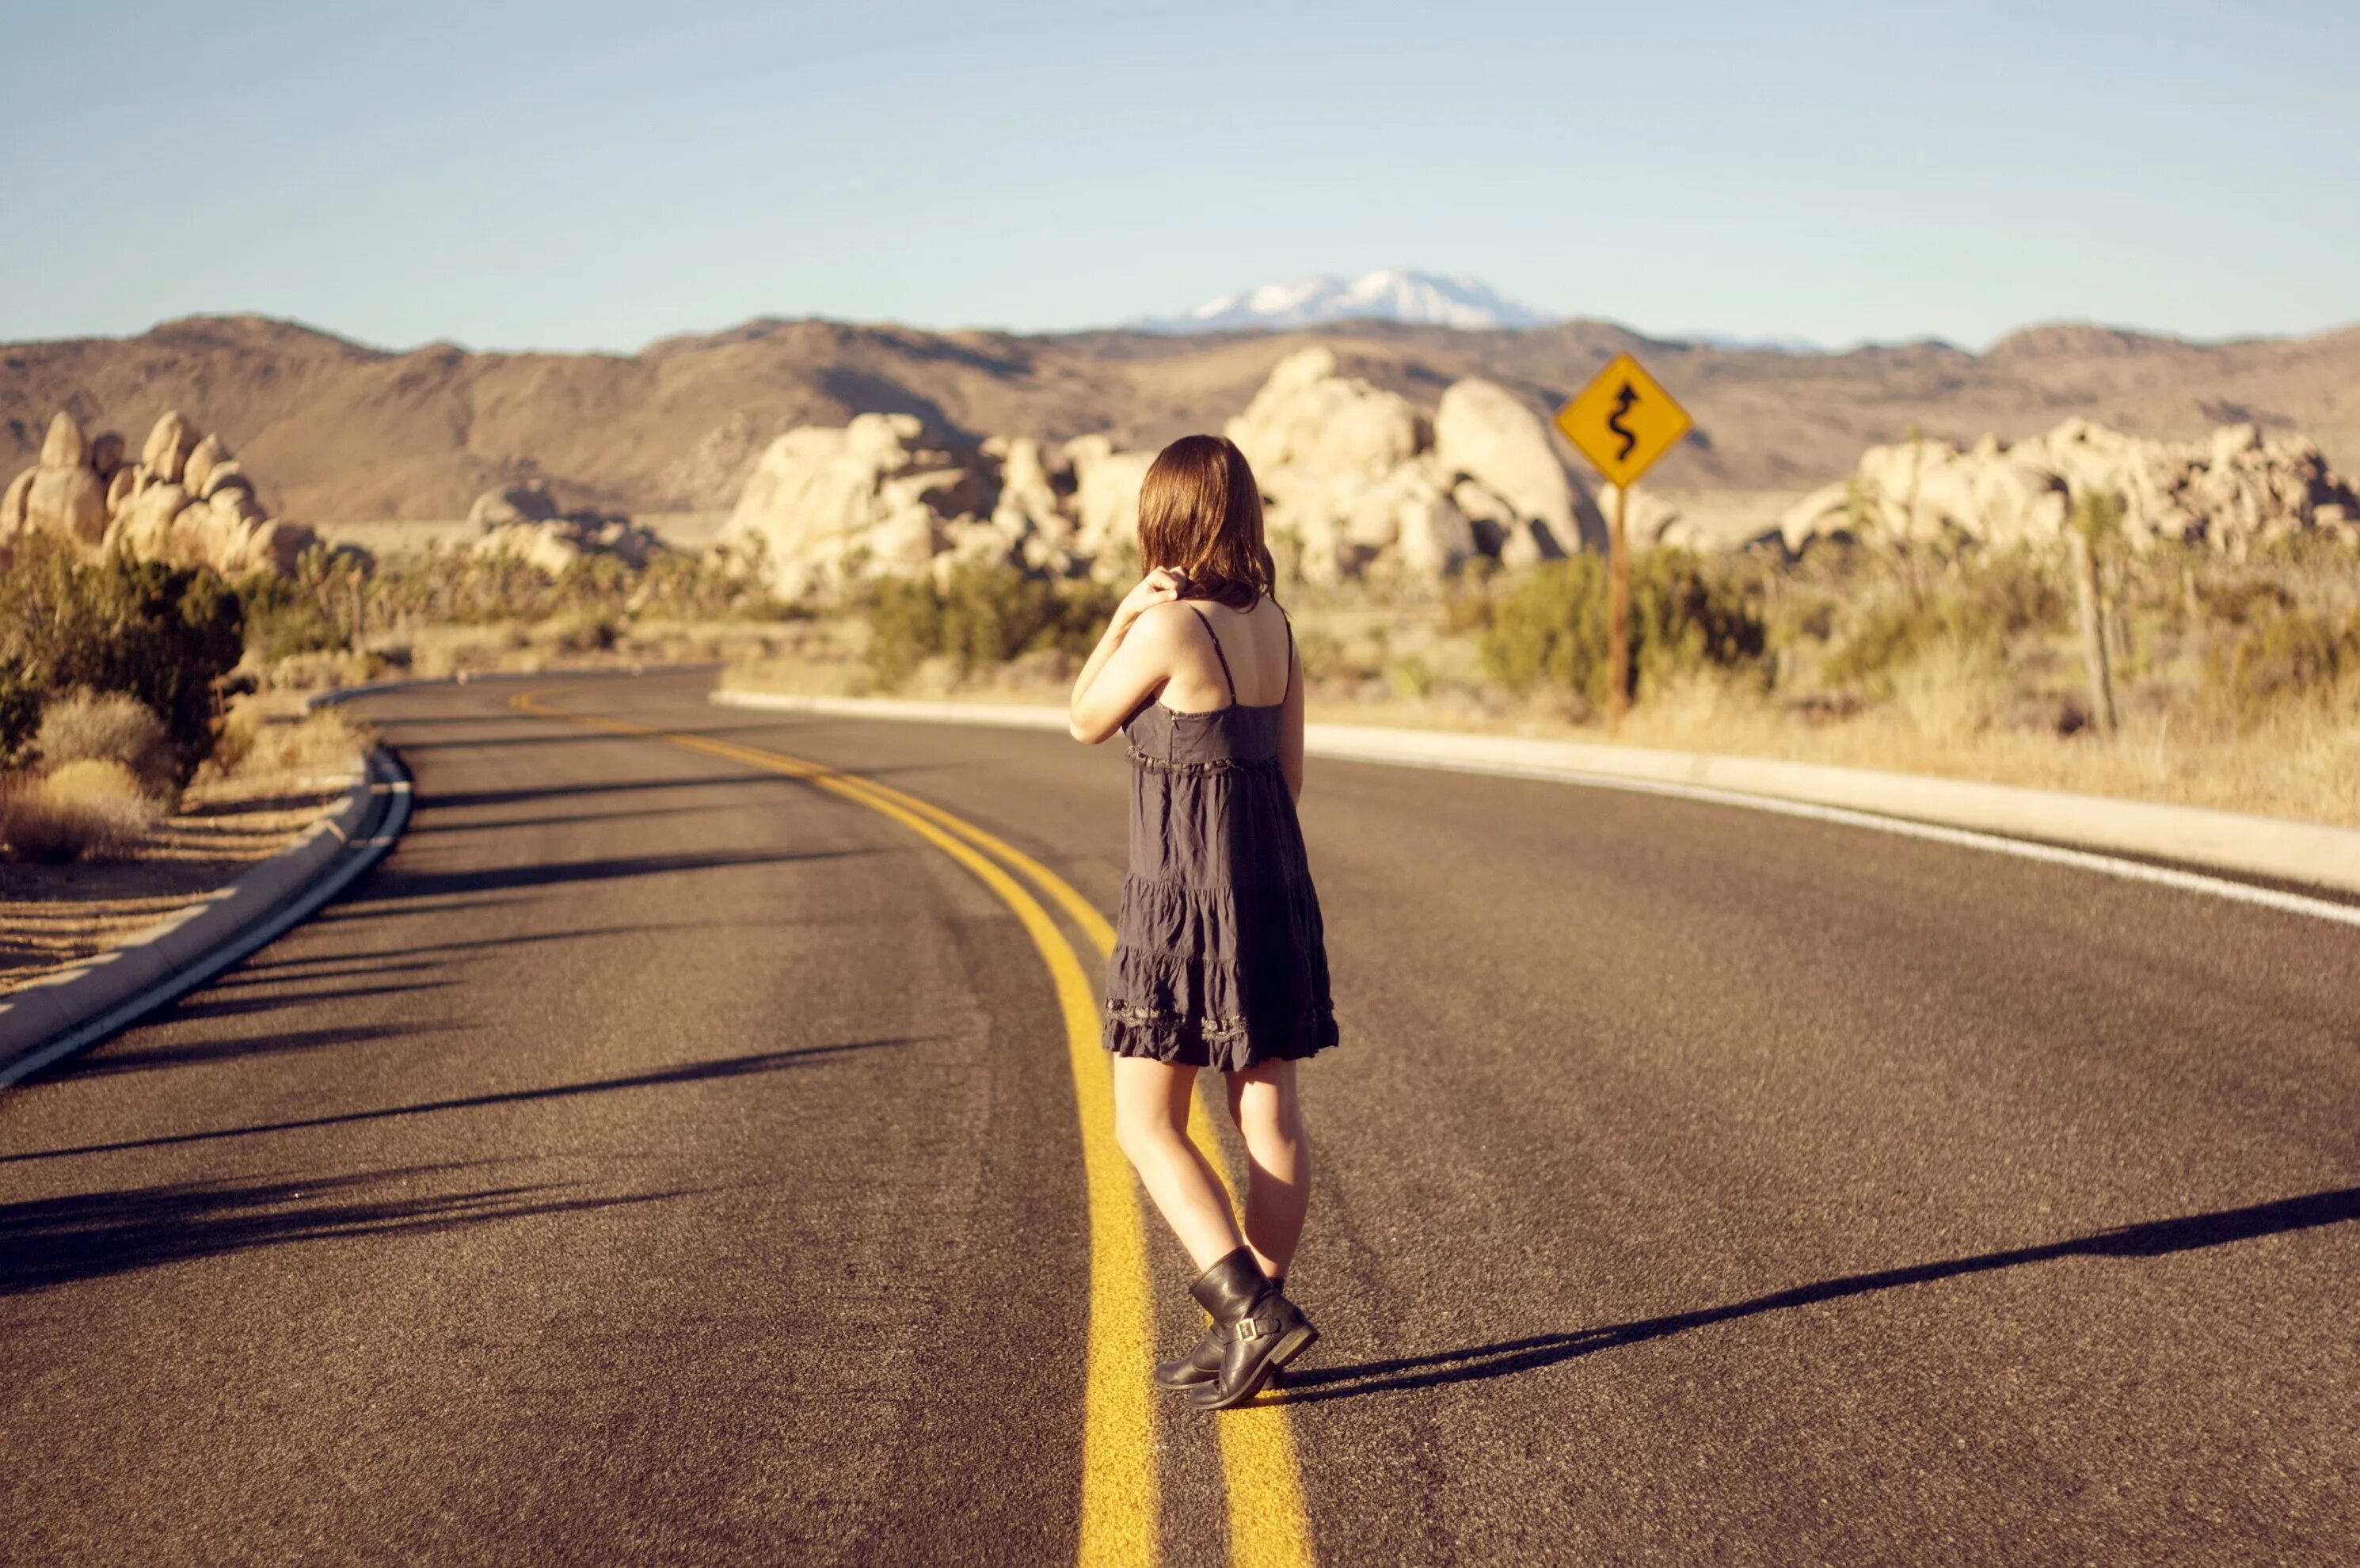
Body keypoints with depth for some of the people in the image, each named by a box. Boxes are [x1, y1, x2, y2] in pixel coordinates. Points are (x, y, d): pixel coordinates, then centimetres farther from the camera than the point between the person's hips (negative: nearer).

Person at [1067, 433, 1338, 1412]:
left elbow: (1086, 722, -1)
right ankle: (1248, 1328, 14)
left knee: (1146, 1128, 1)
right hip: (1273, 889, 7)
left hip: (1183, 898, -7)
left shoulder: (1169, 626, -16)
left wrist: (1122, 614, -2)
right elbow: (1291, 770, 11)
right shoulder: (1273, 627, 5)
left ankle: (1250, 1308, -10)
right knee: (1270, 1121, 8)